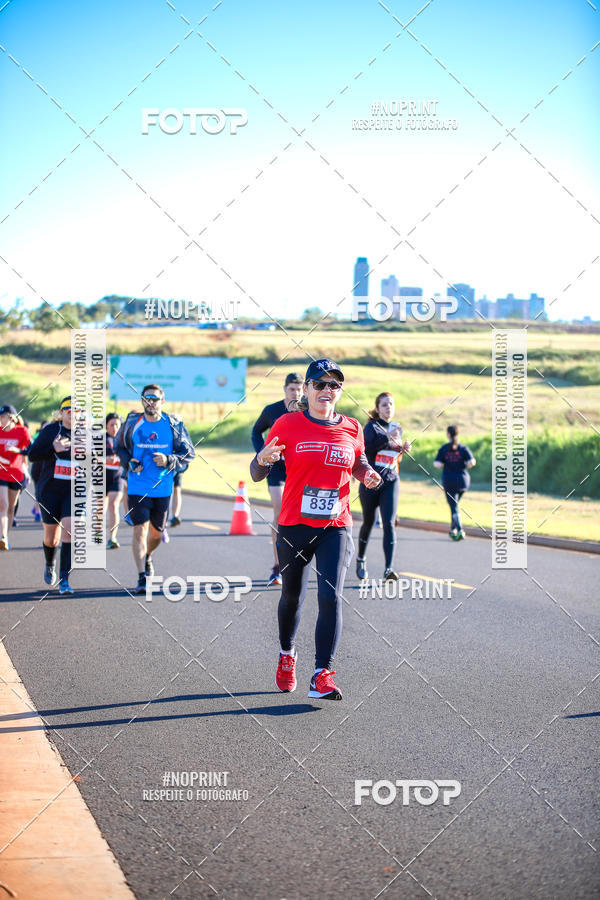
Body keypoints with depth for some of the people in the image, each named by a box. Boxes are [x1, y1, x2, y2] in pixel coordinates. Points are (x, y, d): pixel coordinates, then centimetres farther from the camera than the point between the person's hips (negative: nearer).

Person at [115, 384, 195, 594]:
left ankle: (147, 556, 48)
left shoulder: (174, 425, -3)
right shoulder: (132, 423, -2)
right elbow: (119, 446, 13)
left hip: (163, 488, 2)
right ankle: (142, 577, -14)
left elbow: (189, 453, 3)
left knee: (156, 531, 16)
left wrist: (168, 461, -15)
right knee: (140, 529, -13)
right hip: (137, 487, -2)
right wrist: (129, 463, -6)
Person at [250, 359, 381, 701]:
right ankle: (287, 653, 42)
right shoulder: (288, 424, -3)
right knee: (292, 596, 14)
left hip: (336, 528, 0)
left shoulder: (352, 429, 4)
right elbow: (257, 474, 1)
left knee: (331, 597, -14)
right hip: (294, 525, 0)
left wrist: (367, 475, -1)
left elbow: (359, 464, 23)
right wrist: (264, 460, -23)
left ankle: (323, 675, -14)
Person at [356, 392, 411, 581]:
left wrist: (403, 449, 4)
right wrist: (387, 438, -25)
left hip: (391, 482, 3)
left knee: (389, 523, -12)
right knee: (368, 522, 10)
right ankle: (361, 559, 36)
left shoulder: (397, 428, 13)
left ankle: (389, 569, -19)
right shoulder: (372, 427, -4)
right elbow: (364, 448, -22)